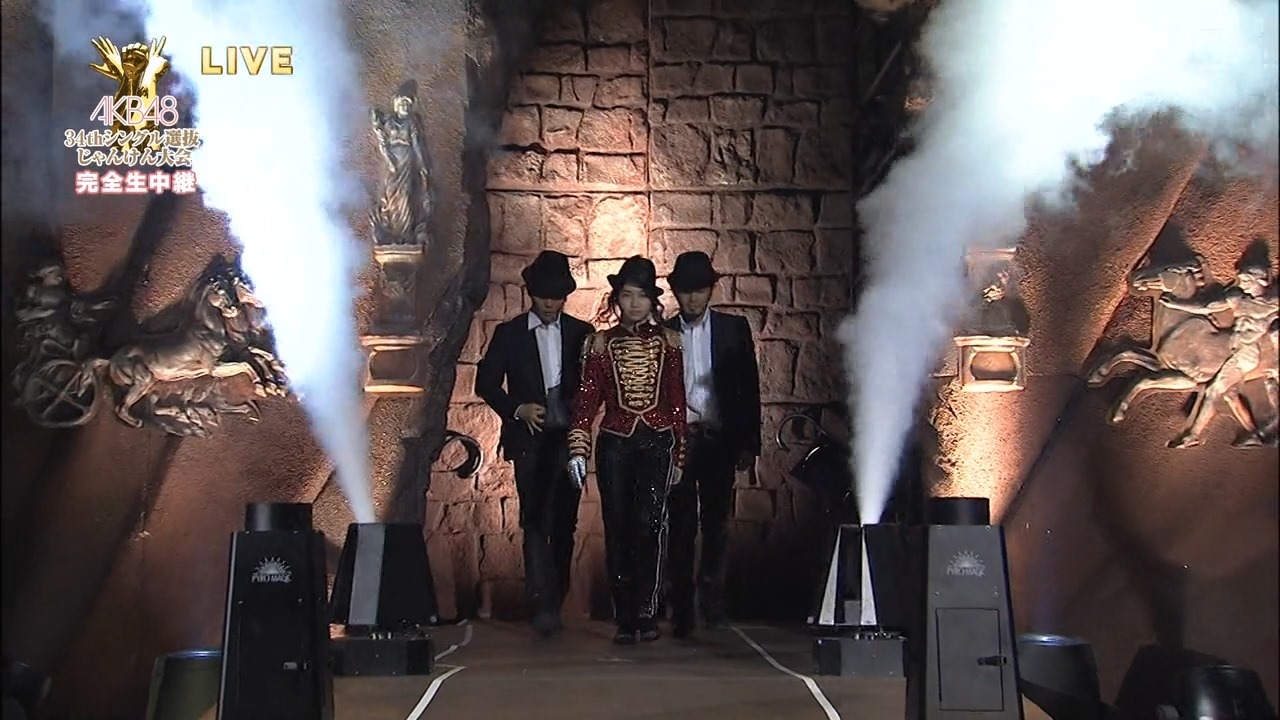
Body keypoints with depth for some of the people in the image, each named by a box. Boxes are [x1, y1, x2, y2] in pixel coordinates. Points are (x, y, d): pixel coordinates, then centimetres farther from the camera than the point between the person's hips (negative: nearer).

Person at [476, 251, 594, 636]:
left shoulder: (581, 333, 8)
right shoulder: (509, 333, 4)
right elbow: (486, 382, 4)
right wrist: (518, 409, -10)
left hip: (569, 440, 2)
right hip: (530, 441, -2)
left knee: (564, 524, 6)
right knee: (535, 521, -12)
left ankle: (555, 601, 17)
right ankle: (543, 604, -15)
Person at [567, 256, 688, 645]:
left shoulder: (668, 342, 9)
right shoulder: (601, 343, 8)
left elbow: (677, 401, 10)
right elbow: (587, 398, 4)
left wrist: (679, 455, 8)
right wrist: (578, 449, -6)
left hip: (657, 444, -1)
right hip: (614, 445, 1)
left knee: (650, 524, -17)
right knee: (618, 531, 0)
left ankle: (646, 612, -11)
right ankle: (625, 619, 5)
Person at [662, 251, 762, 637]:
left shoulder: (734, 328, 7)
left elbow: (749, 387, 7)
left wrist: (749, 443, 2)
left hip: (719, 441, 1)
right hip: (676, 441, 0)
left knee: (716, 524, 3)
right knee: (681, 527, -2)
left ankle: (712, 599, 16)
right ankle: (681, 610, 3)